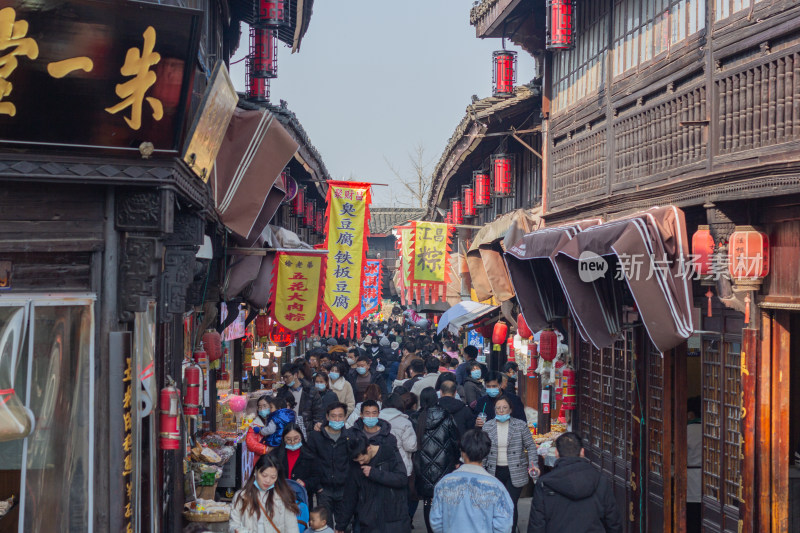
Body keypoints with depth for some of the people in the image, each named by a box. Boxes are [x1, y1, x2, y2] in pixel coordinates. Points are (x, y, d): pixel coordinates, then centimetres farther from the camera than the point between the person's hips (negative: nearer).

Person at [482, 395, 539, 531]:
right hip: (495, 472, 2)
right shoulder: (487, 426, 5)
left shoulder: (520, 425, -1)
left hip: (515, 473, -2)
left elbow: (531, 446, 3)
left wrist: (533, 465, -9)